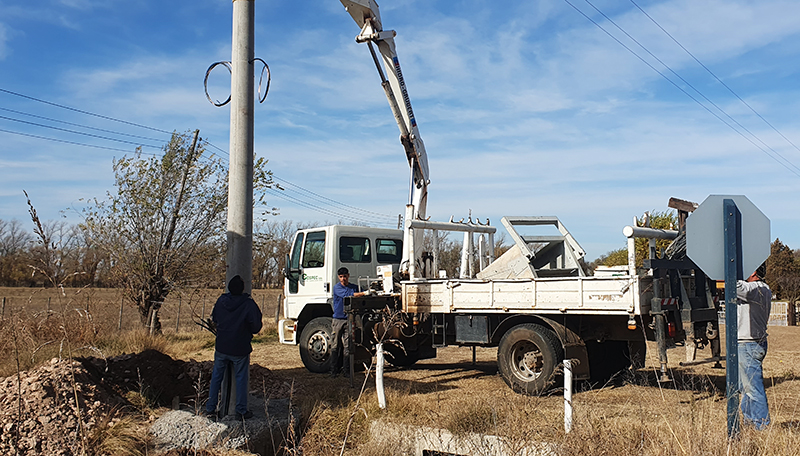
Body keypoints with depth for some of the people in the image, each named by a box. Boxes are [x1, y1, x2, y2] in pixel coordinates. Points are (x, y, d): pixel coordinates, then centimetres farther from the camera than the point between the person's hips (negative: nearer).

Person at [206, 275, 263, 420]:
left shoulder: (221, 301, -4)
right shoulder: (249, 304, -18)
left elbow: (214, 319, 11)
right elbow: (256, 327, -14)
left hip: (221, 348, 4)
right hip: (240, 349, -3)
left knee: (216, 377, 16)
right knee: (241, 379, 9)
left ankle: (210, 409, 22)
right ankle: (241, 411, 15)